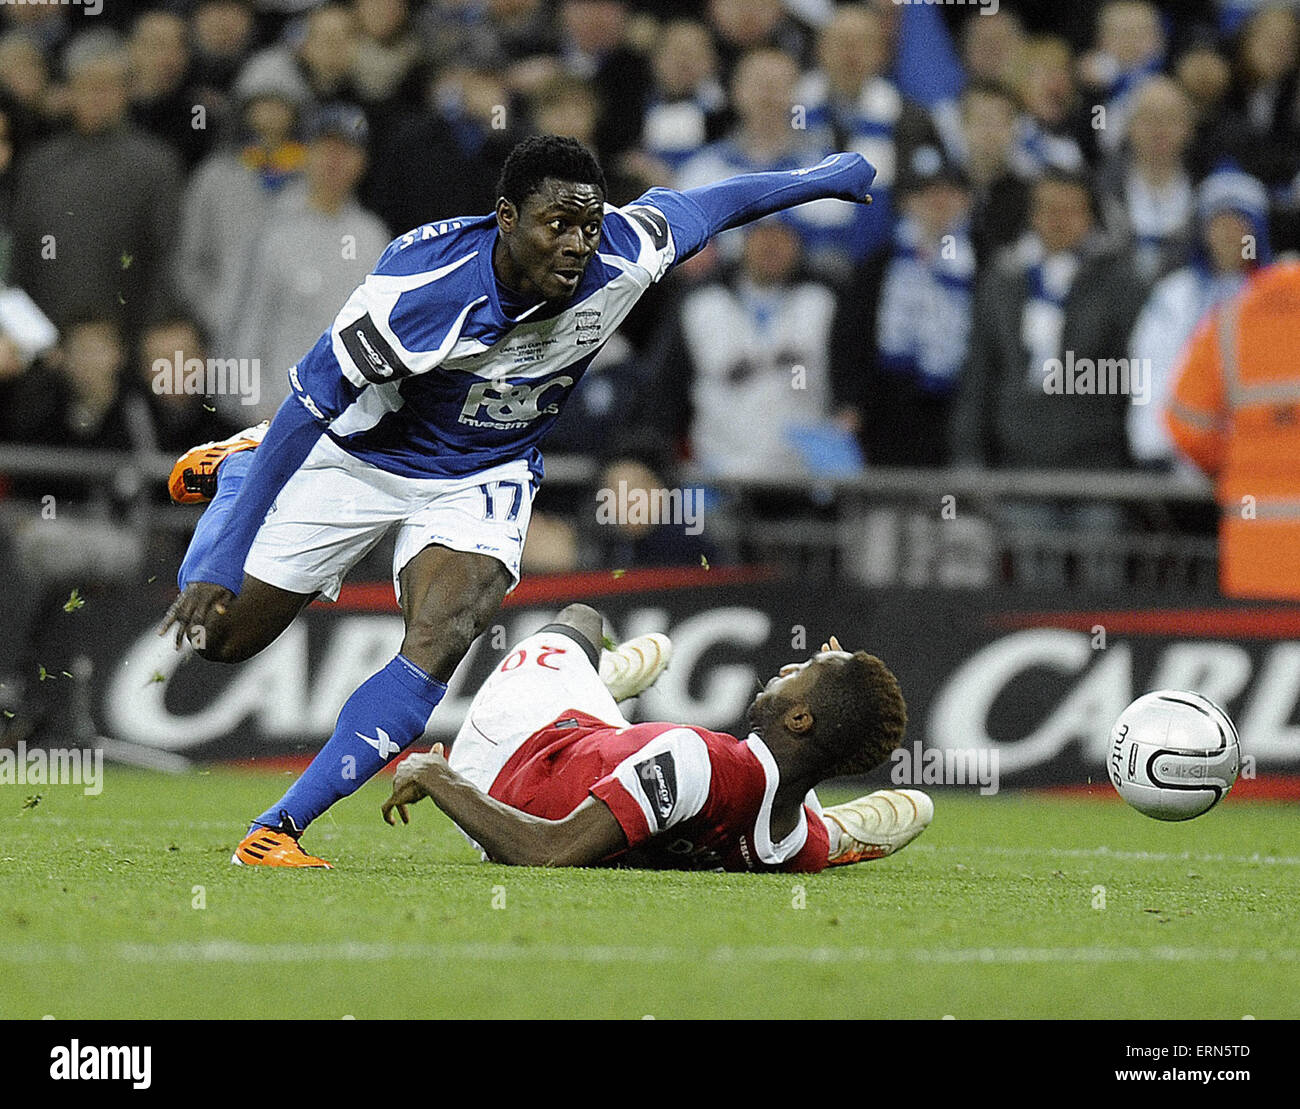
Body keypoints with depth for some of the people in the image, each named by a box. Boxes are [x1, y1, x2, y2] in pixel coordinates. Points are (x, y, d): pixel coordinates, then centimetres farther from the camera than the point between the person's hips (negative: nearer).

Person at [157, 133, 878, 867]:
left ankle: (280, 826, -24)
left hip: (482, 482, 2)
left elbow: (704, 207, -2)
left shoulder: (625, 257, -24)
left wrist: (822, 178, 17)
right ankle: (237, 468, 41)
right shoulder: (424, 282, -36)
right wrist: (220, 563, -36)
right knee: (220, 633, 10)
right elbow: (309, 409, -33)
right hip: (362, 457, -2)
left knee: (439, 644, -27)